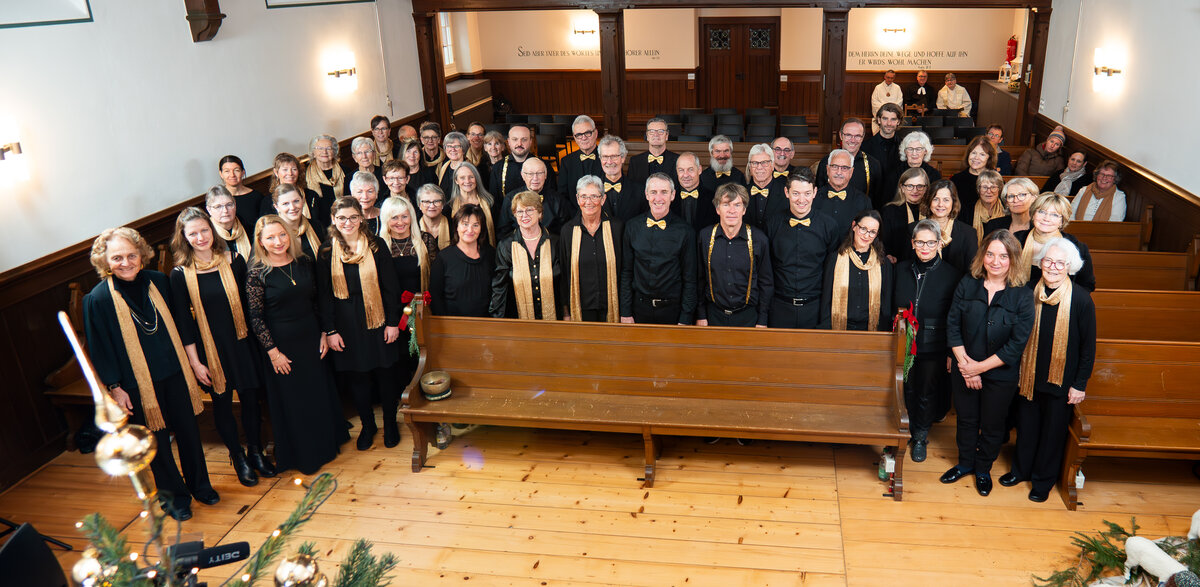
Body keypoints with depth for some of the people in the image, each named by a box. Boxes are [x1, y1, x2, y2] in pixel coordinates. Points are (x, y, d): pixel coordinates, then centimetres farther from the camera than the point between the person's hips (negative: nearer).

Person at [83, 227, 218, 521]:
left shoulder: (158, 281, 0)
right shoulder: (97, 299, -11)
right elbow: (99, 348, -6)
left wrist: (188, 361, 13)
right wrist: (115, 388, -7)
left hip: (174, 373, 4)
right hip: (138, 384, -3)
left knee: (188, 430, 13)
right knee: (158, 441, 8)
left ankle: (200, 485, 31)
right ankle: (174, 495, 26)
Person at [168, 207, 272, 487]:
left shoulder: (234, 261, -2)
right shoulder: (181, 274, -7)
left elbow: (247, 303, 4)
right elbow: (183, 322, -4)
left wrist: (258, 343, 5)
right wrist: (195, 362, -6)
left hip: (241, 343, 2)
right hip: (210, 349, -2)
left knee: (251, 398, 9)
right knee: (222, 403, 10)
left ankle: (256, 452, 30)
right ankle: (238, 457, 29)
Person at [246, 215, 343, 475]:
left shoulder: (304, 263, 1)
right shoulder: (257, 273, -12)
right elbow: (256, 318, -11)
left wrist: (324, 334, 5)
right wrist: (273, 352, -12)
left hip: (311, 339, 4)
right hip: (282, 344, -4)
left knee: (320, 393, 14)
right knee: (292, 401, 8)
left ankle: (326, 446, 34)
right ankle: (302, 457, 24)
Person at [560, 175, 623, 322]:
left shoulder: (617, 227, -2)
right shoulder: (567, 230, 0)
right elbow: (562, 275, 4)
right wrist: (565, 312, 2)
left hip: (610, 308, 0)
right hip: (580, 309, 0)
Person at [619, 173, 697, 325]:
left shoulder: (685, 231, -7)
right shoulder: (632, 227, 0)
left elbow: (689, 279, -4)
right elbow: (626, 272, 4)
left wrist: (685, 318, -7)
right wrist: (625, 312, 0)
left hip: (672, 309, -2)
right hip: (639, 307, 2)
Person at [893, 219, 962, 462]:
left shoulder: (952, 275, -9)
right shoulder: (901, 269, 0)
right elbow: (892, 306, 10)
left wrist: (952, 351, -6)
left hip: (933, 347, -2)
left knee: (927, 392, 9)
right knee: (907, 390, 11)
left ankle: (921, 438, 28)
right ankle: (907, 431, 33)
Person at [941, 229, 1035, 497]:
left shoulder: (1022, 295, -15)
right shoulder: (967, 284, -7)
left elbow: (1017, 344, -16)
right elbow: (952, 325, -5)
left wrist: (980, 367, -15)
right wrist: (964, 363, -13)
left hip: (1000, 374, -2)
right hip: (964, 370, 2)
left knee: (992, 425, 15)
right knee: (966, 418, 19)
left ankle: (983, 469, 38)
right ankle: (965, 463, 41)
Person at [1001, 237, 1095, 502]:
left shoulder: (1081, 300, -15)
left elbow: (1088, 346, -9)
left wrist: (1080, 384, -8)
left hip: (1061, 380, -3)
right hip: (1029, 376, 3)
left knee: (1053, 430, 12)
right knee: (1026, 425, 18)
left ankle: (1044, 480, 30)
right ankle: (1020, 469, 38)